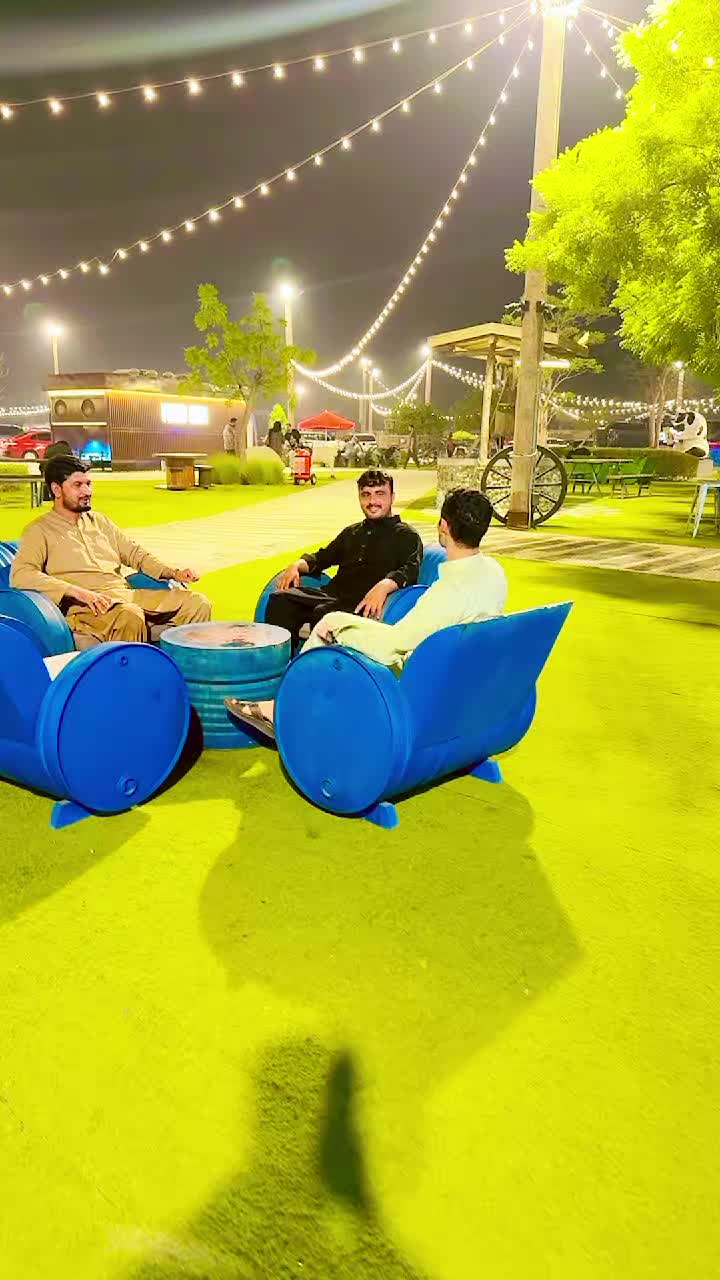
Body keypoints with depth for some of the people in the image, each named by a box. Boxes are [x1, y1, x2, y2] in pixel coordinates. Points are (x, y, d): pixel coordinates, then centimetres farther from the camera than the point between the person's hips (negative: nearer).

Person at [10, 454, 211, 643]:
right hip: (85, 606, -6)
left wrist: (174, 573, 6)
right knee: (130, 616, -40)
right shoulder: (39, 530, 4)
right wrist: (77, 592, -24)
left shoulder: (99, 520, 25)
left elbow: (134, 553, 25)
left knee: (197, 603, -12)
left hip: (127, 594, 7)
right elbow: (20, 575, -11)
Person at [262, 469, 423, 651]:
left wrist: (384, 586, -31)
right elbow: (323, 557, 31)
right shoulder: (351, 532, 31)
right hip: (332, 594, 6)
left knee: (324, 612, -37)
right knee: (280, 599, -19)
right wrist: (297, 565, 8)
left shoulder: (406, 535, 9)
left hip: (364, 604, -6)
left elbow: (411, 570, -9)